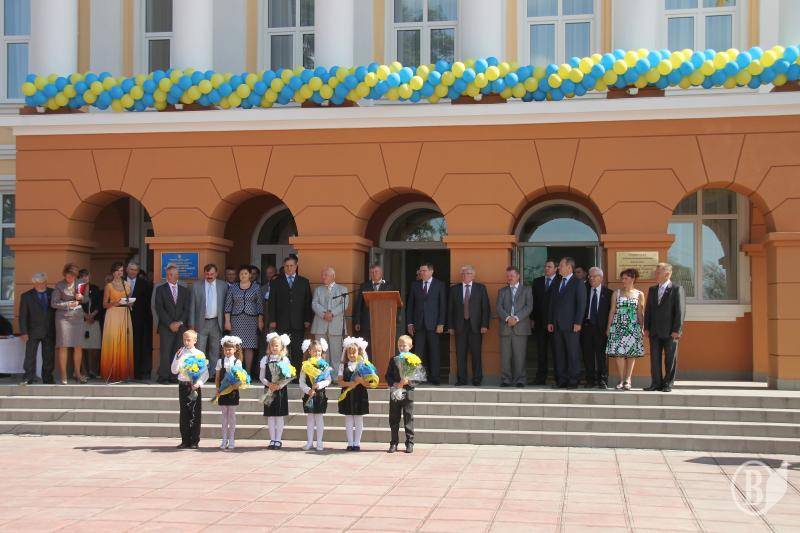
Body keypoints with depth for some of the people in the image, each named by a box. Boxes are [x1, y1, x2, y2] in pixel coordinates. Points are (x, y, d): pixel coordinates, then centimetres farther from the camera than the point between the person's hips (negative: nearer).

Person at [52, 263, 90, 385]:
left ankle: (77, 372, 21)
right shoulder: (59, 286, -3)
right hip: (63, 318, -4)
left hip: (78, 318, 4)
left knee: (78, 347, 6)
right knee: (63, 347, -4)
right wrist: (68, 304, -15)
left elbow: (87, 299, 14)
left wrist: (81, 298, -8)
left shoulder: (80, 284, 7)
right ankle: (63, 376, 1)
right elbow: (54, 303, -5)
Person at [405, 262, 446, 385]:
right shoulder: (415, 285, 10)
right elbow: (410, 305, 11)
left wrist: (441, 324, -7)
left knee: (433, 352, 0)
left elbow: (443, 305, 0)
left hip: (433, 324, -2)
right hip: (418, 324, 2)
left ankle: (434, 378, 4)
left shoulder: (439, 285, 3)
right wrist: (409, 323, 3)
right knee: (419, 352, -1)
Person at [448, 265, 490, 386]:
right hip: (460, 326, 1)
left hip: (475, 326, -1)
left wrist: (485, 325, -6)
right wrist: (451, 326, 3)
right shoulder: (454, 289, 11)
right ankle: (461, 379, 6)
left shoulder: (481, 288, 7)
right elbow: (451, 309, 10)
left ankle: (477, 379, 6)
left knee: (476, 353, -1)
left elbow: (485, 307, 3)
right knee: (460, 354, 0)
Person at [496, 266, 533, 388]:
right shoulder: (502, 291, 17)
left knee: (520, 356, -4)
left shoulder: (526, 290, 12)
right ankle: (506, 380, 3)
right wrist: (507, 318, -13)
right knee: (505, 356, -1)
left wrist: (516, 318, -13)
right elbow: (499, 308, 5)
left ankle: (520, 380, 0)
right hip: (505, 327, 2)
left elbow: (529, 307, -1)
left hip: (520, 327, -2)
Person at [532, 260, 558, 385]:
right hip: (540, 322, 4)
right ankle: (541, 378, 10)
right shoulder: (537, 281, 14)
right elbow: (534, 301, 12)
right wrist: (533, 318, 5)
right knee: (541, 351, 6)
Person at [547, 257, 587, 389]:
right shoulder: (558, 283, 18)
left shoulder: (578, 283, -1)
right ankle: (561, 381, 8)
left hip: (571, 325, -6)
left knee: (573, 354, -4)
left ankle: (573, 381, -1)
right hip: (557, 325, 6)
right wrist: (550, 321, 11)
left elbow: (581, 304, -7)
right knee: (559, 354, 5)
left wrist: (578, 323, -13)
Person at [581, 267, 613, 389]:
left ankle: (603, 381, 5)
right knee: (588, 354, 3)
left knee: (601, 354, -2)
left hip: (601, 327, -2)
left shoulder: (608, 293, 2)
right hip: (586, 325, 2)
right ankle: (591, 380, 11)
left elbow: (611, 311, 1)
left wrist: (608, 327, -5)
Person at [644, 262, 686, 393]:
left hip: (670, 332, -5)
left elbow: (680, 311, -9)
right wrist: (646, 328, 6)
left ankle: (668, 384, 9)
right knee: (655, 358, 5)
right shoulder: (652, 290, 14)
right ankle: (656, 383, 11)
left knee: (670, 360, 2)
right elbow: (648, 310, 14)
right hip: (655, 332, 5)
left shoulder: (677, 289, -5)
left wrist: (676, 330, -13)